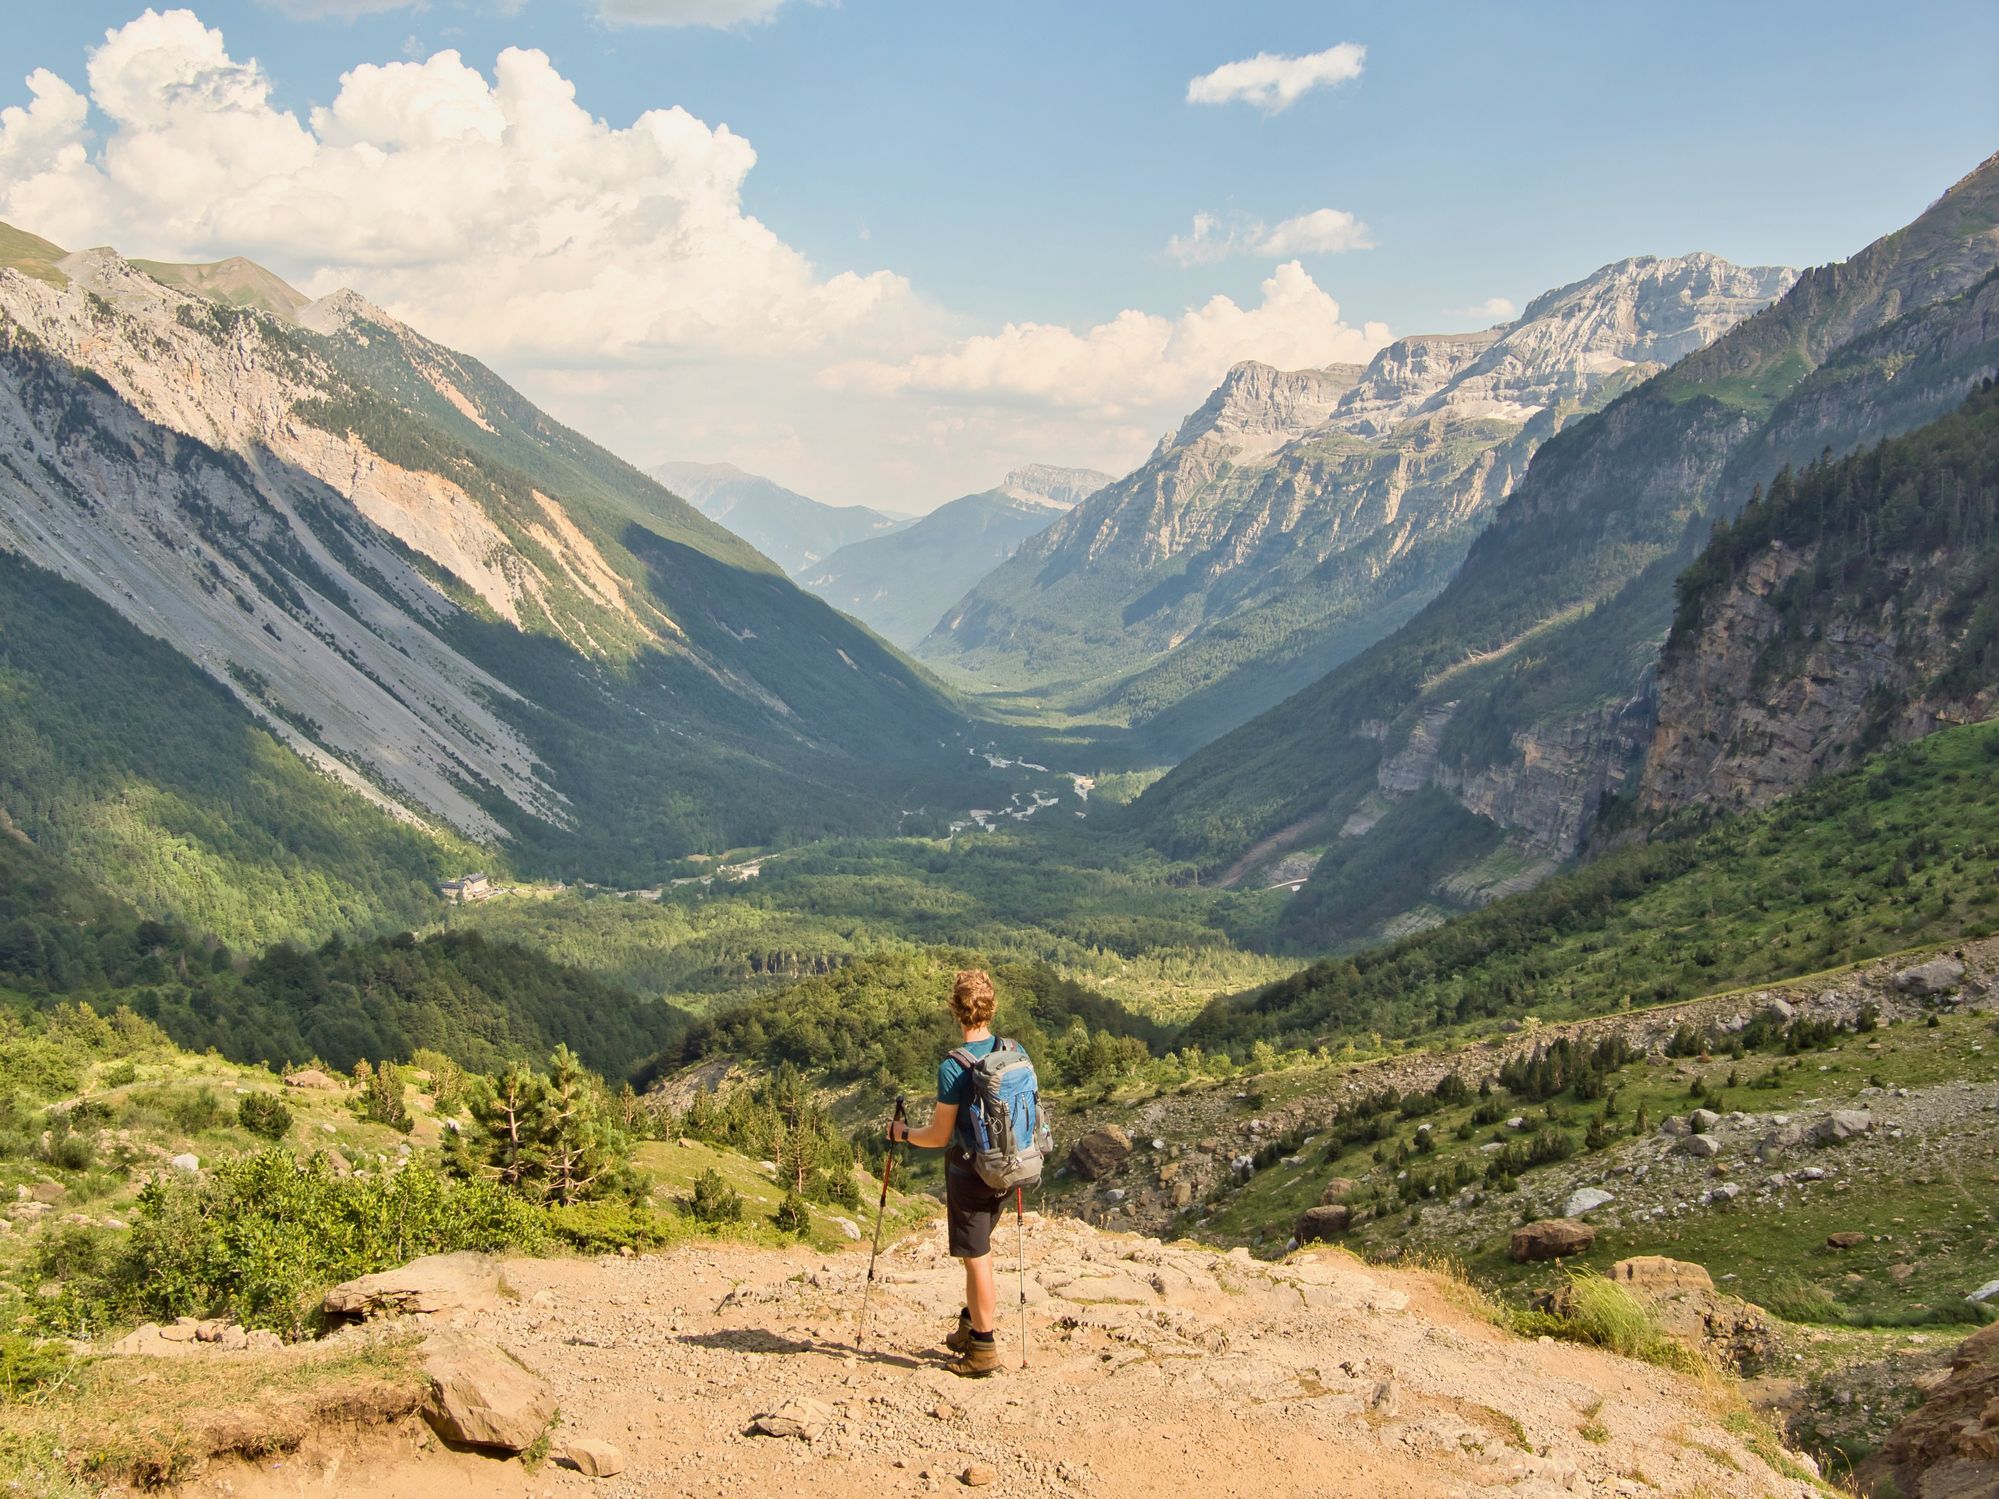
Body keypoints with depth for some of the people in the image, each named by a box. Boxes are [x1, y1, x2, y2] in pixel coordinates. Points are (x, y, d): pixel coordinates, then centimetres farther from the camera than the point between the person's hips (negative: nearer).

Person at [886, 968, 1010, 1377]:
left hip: (969, 1171, -6)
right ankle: (971, 1325, 34)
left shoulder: (953, 1068, -22)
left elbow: (939, 1136, -16)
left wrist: (903, 1133, 3)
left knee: (976, 1257, 5)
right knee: (980, 1248, 23)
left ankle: (983, 1348, 14)